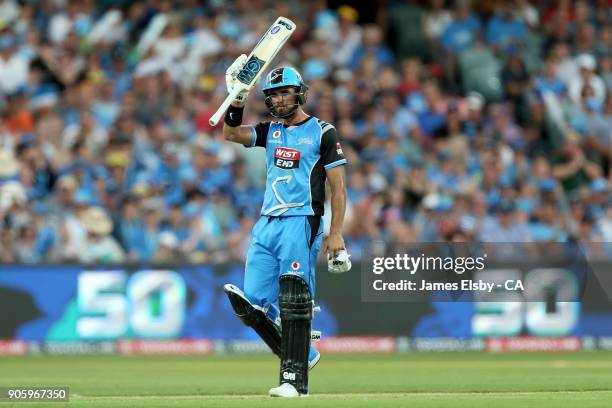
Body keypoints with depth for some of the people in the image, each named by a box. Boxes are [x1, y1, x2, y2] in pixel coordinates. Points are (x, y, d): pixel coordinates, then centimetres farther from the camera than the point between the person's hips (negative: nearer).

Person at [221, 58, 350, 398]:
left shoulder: (322, 132, 0)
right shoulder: (270, 131, 17)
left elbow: (338, 188, -2)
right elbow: (231, 134, 4)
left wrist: (336, 234, -9)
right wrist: (238, 99, -7)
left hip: (301, 223, -6)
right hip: (267, 225, 6)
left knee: (293, 303, -11)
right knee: (254, 303, 0)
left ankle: (296, 379, -10)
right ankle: (303, 354, 16)